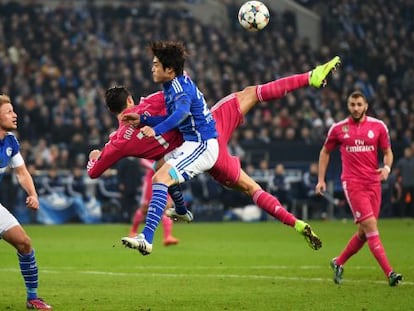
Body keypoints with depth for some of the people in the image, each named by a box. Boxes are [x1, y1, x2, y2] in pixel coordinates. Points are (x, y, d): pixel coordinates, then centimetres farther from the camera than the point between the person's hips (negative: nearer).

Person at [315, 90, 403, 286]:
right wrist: (321, 179, 11)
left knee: (364, 232, 7)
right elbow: (325, 152, 16)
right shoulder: (338, 129, 4)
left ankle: (338, 263, 28)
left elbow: (387, 152, 12)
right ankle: (389, 272, -20)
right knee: (370, 225, -15)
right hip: (352, 184, -3)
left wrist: (387, 167, -9)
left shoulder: (378, 126, 5)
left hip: (373, 183, 3)